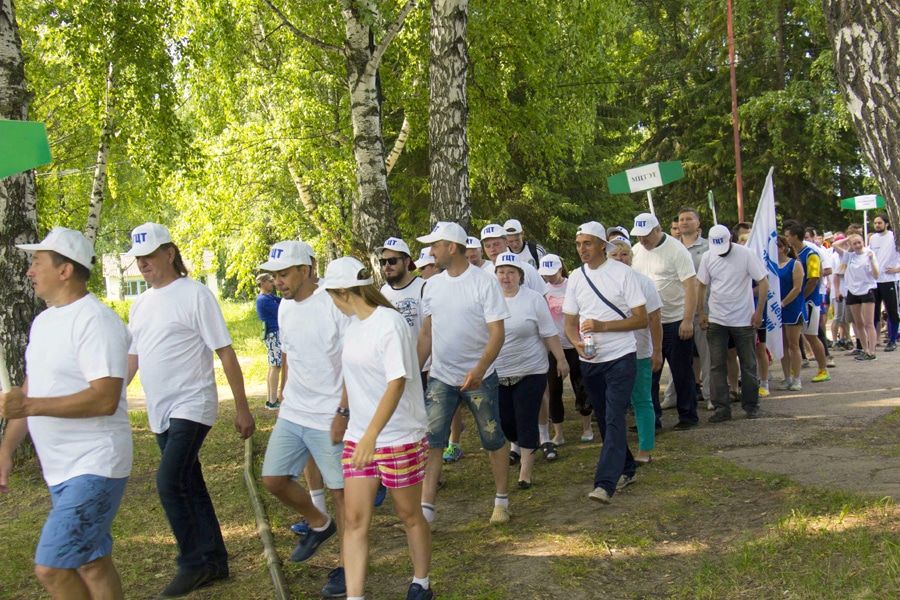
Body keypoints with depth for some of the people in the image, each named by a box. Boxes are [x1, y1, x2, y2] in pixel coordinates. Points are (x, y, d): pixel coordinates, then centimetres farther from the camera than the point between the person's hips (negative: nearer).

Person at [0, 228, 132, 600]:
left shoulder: (95, 321, -17)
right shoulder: (43, 321, 13)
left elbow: (105, 399, -26)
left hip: (94, 468, -9)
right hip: (60, 469, 9)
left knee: (51, 567, -12)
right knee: (90, 563, 15)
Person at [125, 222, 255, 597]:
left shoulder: (194, 294, -9)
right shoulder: (141, 304, 12)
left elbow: (225, 353, -10)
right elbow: (132, 357, 20)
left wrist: (241, 408, -11)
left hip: (192, 407, -7)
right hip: (161, 412, 7)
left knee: (169, 482, -15)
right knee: (189, 487, 12)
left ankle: (193, 563, 0)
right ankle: (213, 561, 23)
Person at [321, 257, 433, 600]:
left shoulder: (390, 322, -18)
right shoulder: (354, 324, 6)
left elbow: (397, 382, -25)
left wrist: (371, 436, -33)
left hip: (400, 437, -7)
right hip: (358, 436, 7)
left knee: (409, 515, 10)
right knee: (354, 520, 0)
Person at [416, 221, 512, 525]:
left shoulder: (485, 282, -13)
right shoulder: (432, 285, 3)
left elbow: (497, 333, -17)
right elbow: (426, 333, 11)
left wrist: (479, 369, -30)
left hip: (479, 377, -4)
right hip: (441, 377, 4)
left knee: (493, 440, 8)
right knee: (431, 441, -4)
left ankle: (501, 500, 25)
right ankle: (426, 507, -2)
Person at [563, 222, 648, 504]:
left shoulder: (622, 273, -8)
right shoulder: (576, 278, 6)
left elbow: (642, 319, -9)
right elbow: (570, 321, 9)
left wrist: (603, 326, -20)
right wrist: (577, 341, -13)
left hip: (620, 357, -5)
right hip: (590, 360, 5)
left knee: (614, 418, -13)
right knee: (604, 419, 13)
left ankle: (605, 484, -18)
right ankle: (626, 469, 30)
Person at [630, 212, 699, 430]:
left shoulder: (676, 250, -12)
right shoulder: (635, 251, 5)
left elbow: (691, 286, -15)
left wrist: (687, 321, -20)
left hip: (676, 322, -5)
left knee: (682, 372, 5)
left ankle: (688, 416, 17)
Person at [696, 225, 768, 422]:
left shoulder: (746, 254, -11)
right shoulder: (707, 258, 0)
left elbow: (763, 283, -8)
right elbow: (702, 286, 10)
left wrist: (759, 312, -10)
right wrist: (702, 313, 6)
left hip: (744, 320, -2)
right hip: (716, 320, 3)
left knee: (748, 364, 8)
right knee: (717, 365, -1)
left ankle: (751, 404, 21)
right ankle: (722, 407, 4)